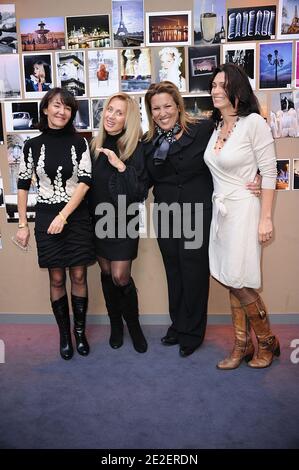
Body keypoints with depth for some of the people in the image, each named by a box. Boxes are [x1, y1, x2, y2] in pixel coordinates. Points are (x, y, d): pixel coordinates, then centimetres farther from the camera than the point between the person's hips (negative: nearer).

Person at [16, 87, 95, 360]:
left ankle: (80, 331, 22)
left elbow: (85, 182, -8)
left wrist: (63, 216, -15)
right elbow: (23, 185, 6)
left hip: (77, 216, 0)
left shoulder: (79, 143, 0)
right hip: (46, 217, 1)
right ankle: (64, 334, 22)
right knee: (57, 279, 6)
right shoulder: (33, 145, 2)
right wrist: (23, 224, 3)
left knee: (79, 277, 5)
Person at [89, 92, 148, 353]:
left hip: (123, 221, -4)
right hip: (98, 219, 4)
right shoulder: (96, 145, 1)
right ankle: (115, 324, 30)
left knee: (120, 277, -4)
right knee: (106, 273, 11)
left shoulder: (137, 148, -11)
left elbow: (141, 190, -15)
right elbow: (87, 181, 6)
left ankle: (133, 324, 21)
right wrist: (89, 217, -3)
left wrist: (122, 167, -25)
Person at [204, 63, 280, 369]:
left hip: (244, 211, -7)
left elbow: (269, 173, -11)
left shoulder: (254, 123, -10)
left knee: (239, 283, -2)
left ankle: (267, 342, 21)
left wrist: (266, 219, -14)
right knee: (230, 282, 9)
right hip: (221, 210, 7)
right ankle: (242, 345, 23)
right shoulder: (216, 126, 10)